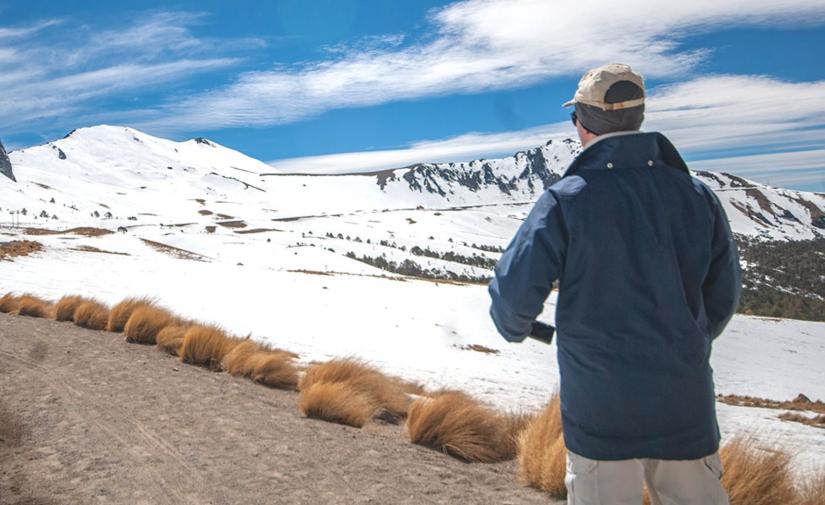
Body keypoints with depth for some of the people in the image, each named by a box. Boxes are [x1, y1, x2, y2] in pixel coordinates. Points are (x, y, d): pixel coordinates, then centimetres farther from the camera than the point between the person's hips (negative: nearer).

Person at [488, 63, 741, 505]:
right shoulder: (697, 196, 1)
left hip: (600, 406, -3)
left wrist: (514, 329, 9)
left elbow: (514, 292, -14)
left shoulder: (566, 199, -12)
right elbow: (722, 297, 10)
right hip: (685, 403, 4)